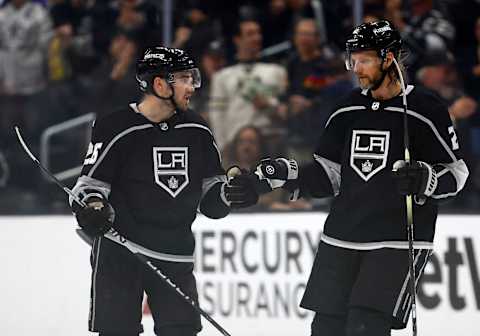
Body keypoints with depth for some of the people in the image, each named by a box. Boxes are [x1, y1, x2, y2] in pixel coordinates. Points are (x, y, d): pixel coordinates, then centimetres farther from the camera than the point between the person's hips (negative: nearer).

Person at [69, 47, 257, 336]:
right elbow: (90, 184, -4)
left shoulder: (197, 131, 8)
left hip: (175, 257, 5)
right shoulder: (116, 129, -8)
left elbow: (209, 196, 14)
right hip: (119, 253, -5)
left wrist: (229, 194, -7)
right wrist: (91, 212, -24)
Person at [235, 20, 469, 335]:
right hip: (342, 238, 6)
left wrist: (424, 179, -23)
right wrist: (286, 173, 0)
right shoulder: (348, 111, 10)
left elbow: (456, 173, -4)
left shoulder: (425, 109, -6)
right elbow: (327, 175, 15)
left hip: (398, 242, -6)